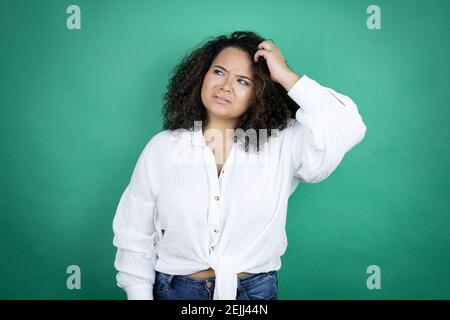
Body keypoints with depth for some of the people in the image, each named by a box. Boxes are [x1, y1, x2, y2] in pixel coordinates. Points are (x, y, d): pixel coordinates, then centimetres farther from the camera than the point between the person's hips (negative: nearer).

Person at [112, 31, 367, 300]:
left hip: (255, 290, 0)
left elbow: (347, 129, -22)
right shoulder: (162, 148, -5)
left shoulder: (283, 145, -7)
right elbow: (135, 235, -1)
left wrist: (287, 77, -19)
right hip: (175, 289, 0)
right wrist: (140, 295, -5)